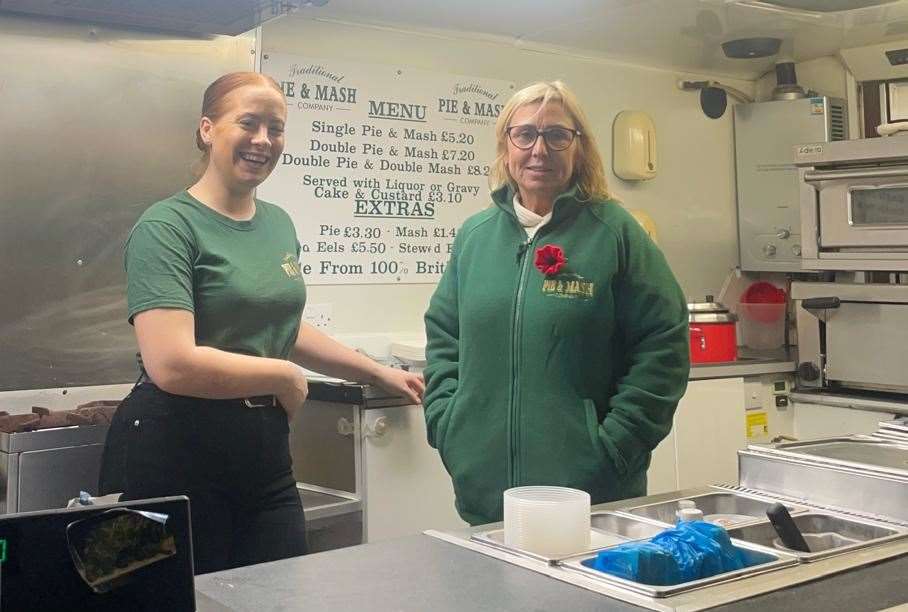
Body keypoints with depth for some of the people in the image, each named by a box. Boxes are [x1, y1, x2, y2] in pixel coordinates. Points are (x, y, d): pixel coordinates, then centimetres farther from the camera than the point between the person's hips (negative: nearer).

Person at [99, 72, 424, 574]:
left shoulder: (278, 224, 9)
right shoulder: (167, 227, -13)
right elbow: (173, 365, -24)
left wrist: (378, 373, 25)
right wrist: (283, 377, -12)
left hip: (264, 456, 7)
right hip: (175, 460, -6)